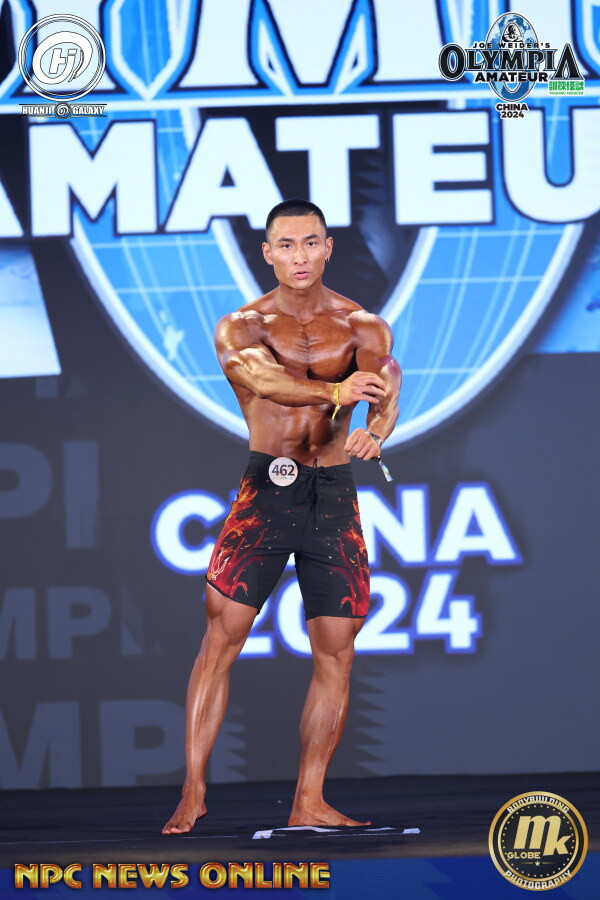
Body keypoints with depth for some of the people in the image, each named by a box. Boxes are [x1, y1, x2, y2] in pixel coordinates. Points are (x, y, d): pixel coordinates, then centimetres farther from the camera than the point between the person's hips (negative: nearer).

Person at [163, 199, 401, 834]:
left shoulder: (362, 326, 5)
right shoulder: (240, 327, 1)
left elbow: (385, 393, -14)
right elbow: (263, 381, -22)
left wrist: (375, 431, -39)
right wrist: (337, 389, -42)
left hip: (334, 495, 2)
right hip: (265, 489, -2)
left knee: (335, 652, 0)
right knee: (221, 637, -8)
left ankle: (308, 802, 8)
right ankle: (193, 792, -4)